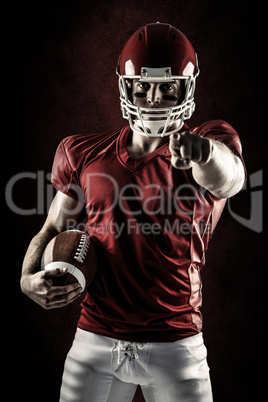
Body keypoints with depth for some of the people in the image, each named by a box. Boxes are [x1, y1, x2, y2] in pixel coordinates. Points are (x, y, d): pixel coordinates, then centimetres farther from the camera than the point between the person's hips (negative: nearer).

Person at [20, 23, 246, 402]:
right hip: (95, 341, 2)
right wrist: (30, 279, -7)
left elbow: (227, 180, -28)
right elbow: (53, 230, 10)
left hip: (176, 344, -1)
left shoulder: (210, 143, -5)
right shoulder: (85, 155, 2)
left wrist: (205, 151, -49)